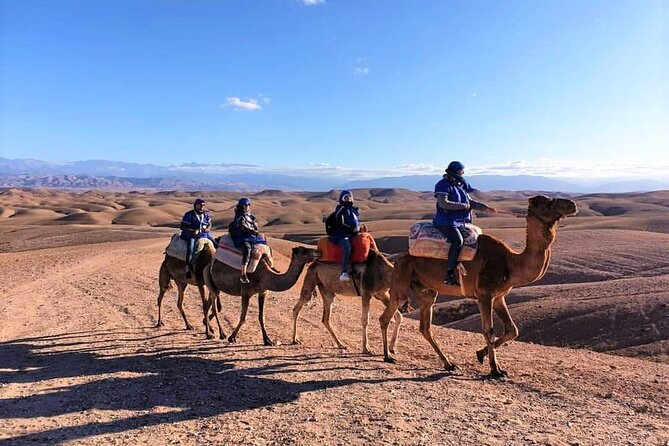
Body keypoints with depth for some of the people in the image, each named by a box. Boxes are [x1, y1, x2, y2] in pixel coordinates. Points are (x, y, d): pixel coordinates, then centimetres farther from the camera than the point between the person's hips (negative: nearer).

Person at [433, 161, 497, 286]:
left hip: (460, 222, 9)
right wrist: (463, 206, -16)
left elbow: (470, 202, 19)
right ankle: (450, 274, -29)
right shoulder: (443, 185, -10)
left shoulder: (462, 185, 15)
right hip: (446, 222, -9)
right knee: (458, 240, -30)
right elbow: (443, 203, -21)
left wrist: (486, 207, 6)